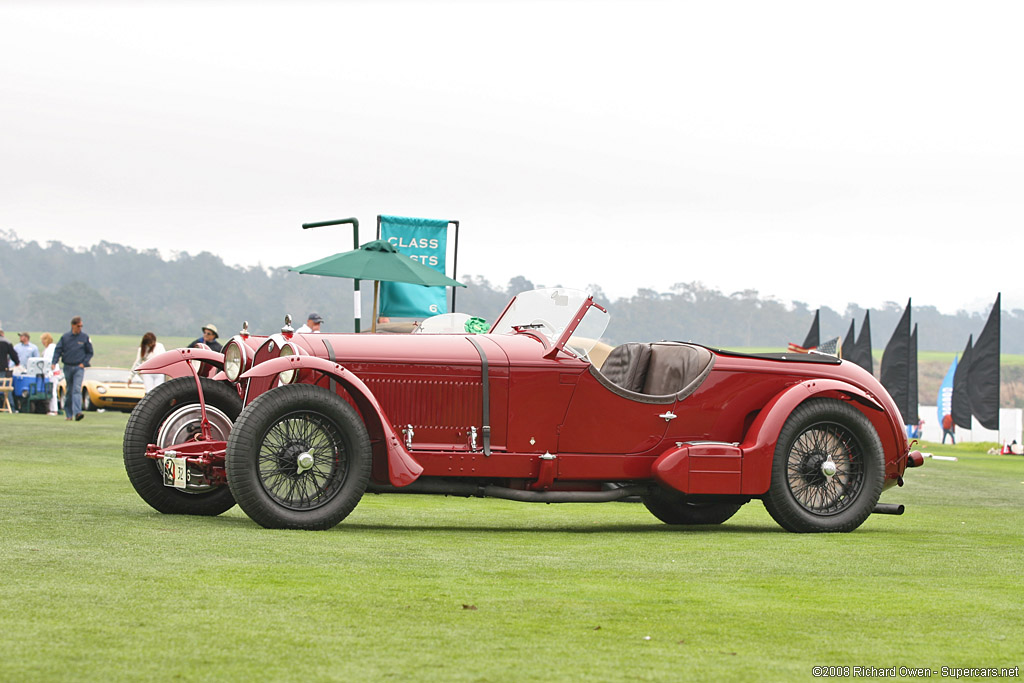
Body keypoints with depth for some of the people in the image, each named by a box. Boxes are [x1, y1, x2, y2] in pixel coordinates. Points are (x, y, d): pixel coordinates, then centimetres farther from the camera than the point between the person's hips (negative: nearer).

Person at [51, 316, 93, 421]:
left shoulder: (85, 337, 3)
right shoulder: (65, 337, 5)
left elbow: (90, 352, 9)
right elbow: (58, 350, 4)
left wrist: (84, 363, -3)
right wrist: (54, 362, -10)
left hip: (79, 367, -2)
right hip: (68, 367, 2)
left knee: (77, 390, -17)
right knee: (68, 391, 9)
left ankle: (77, 412, -27)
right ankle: (68, 413, 19)